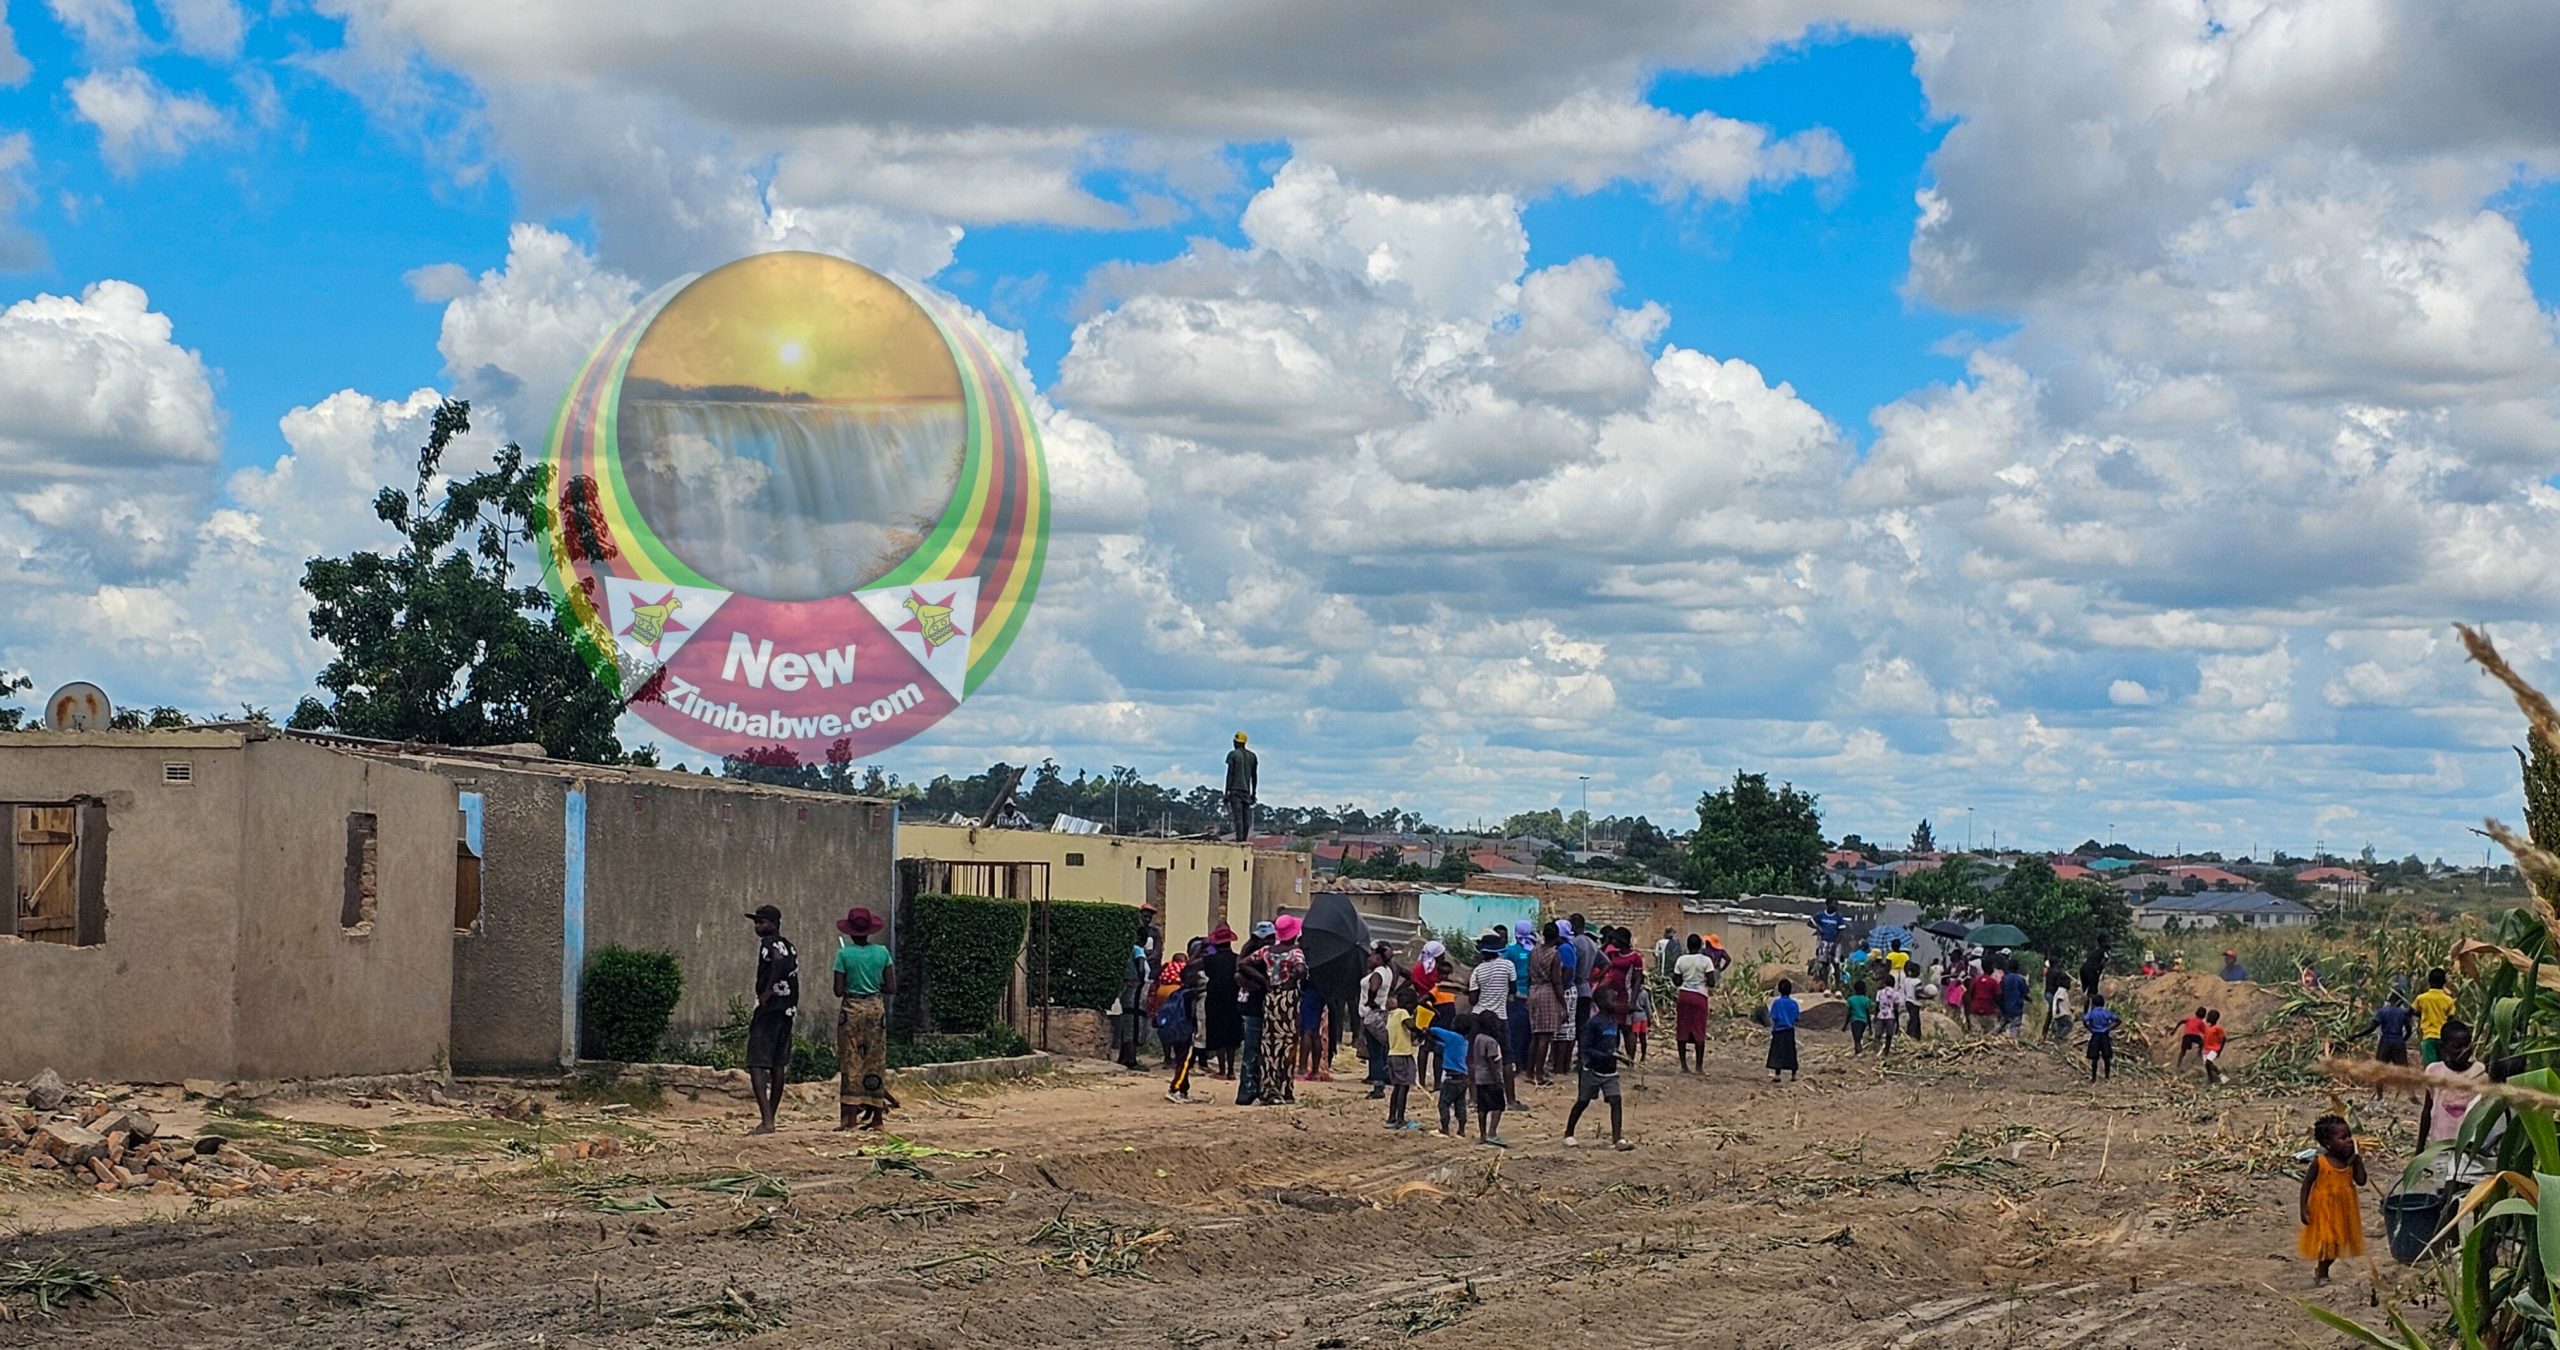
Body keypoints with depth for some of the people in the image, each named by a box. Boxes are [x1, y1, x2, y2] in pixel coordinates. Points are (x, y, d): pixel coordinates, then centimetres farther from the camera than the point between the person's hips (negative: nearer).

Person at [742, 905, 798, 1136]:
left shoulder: (769, 943, -9)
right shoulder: (789, 946, 17)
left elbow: (778, 959, -30)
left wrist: (768, 990, -21)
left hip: (769, 1008, -9)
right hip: (788, 1010, 9)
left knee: (756, 1065, -11)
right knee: (778, 1065, 14)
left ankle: (766, 1121, -22)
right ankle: (770, 1118, 20)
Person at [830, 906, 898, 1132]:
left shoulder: (844, 954, -8)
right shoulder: (882, 952, 0)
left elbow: (838, 991, -9)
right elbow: (891, 989, -1)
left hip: (852, 1009, -3)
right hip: (876, 1007, 3)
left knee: (851, 1062, 1)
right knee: (876, 1061, 8)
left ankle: (851, 1117, -4)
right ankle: (877, 1116, 10)